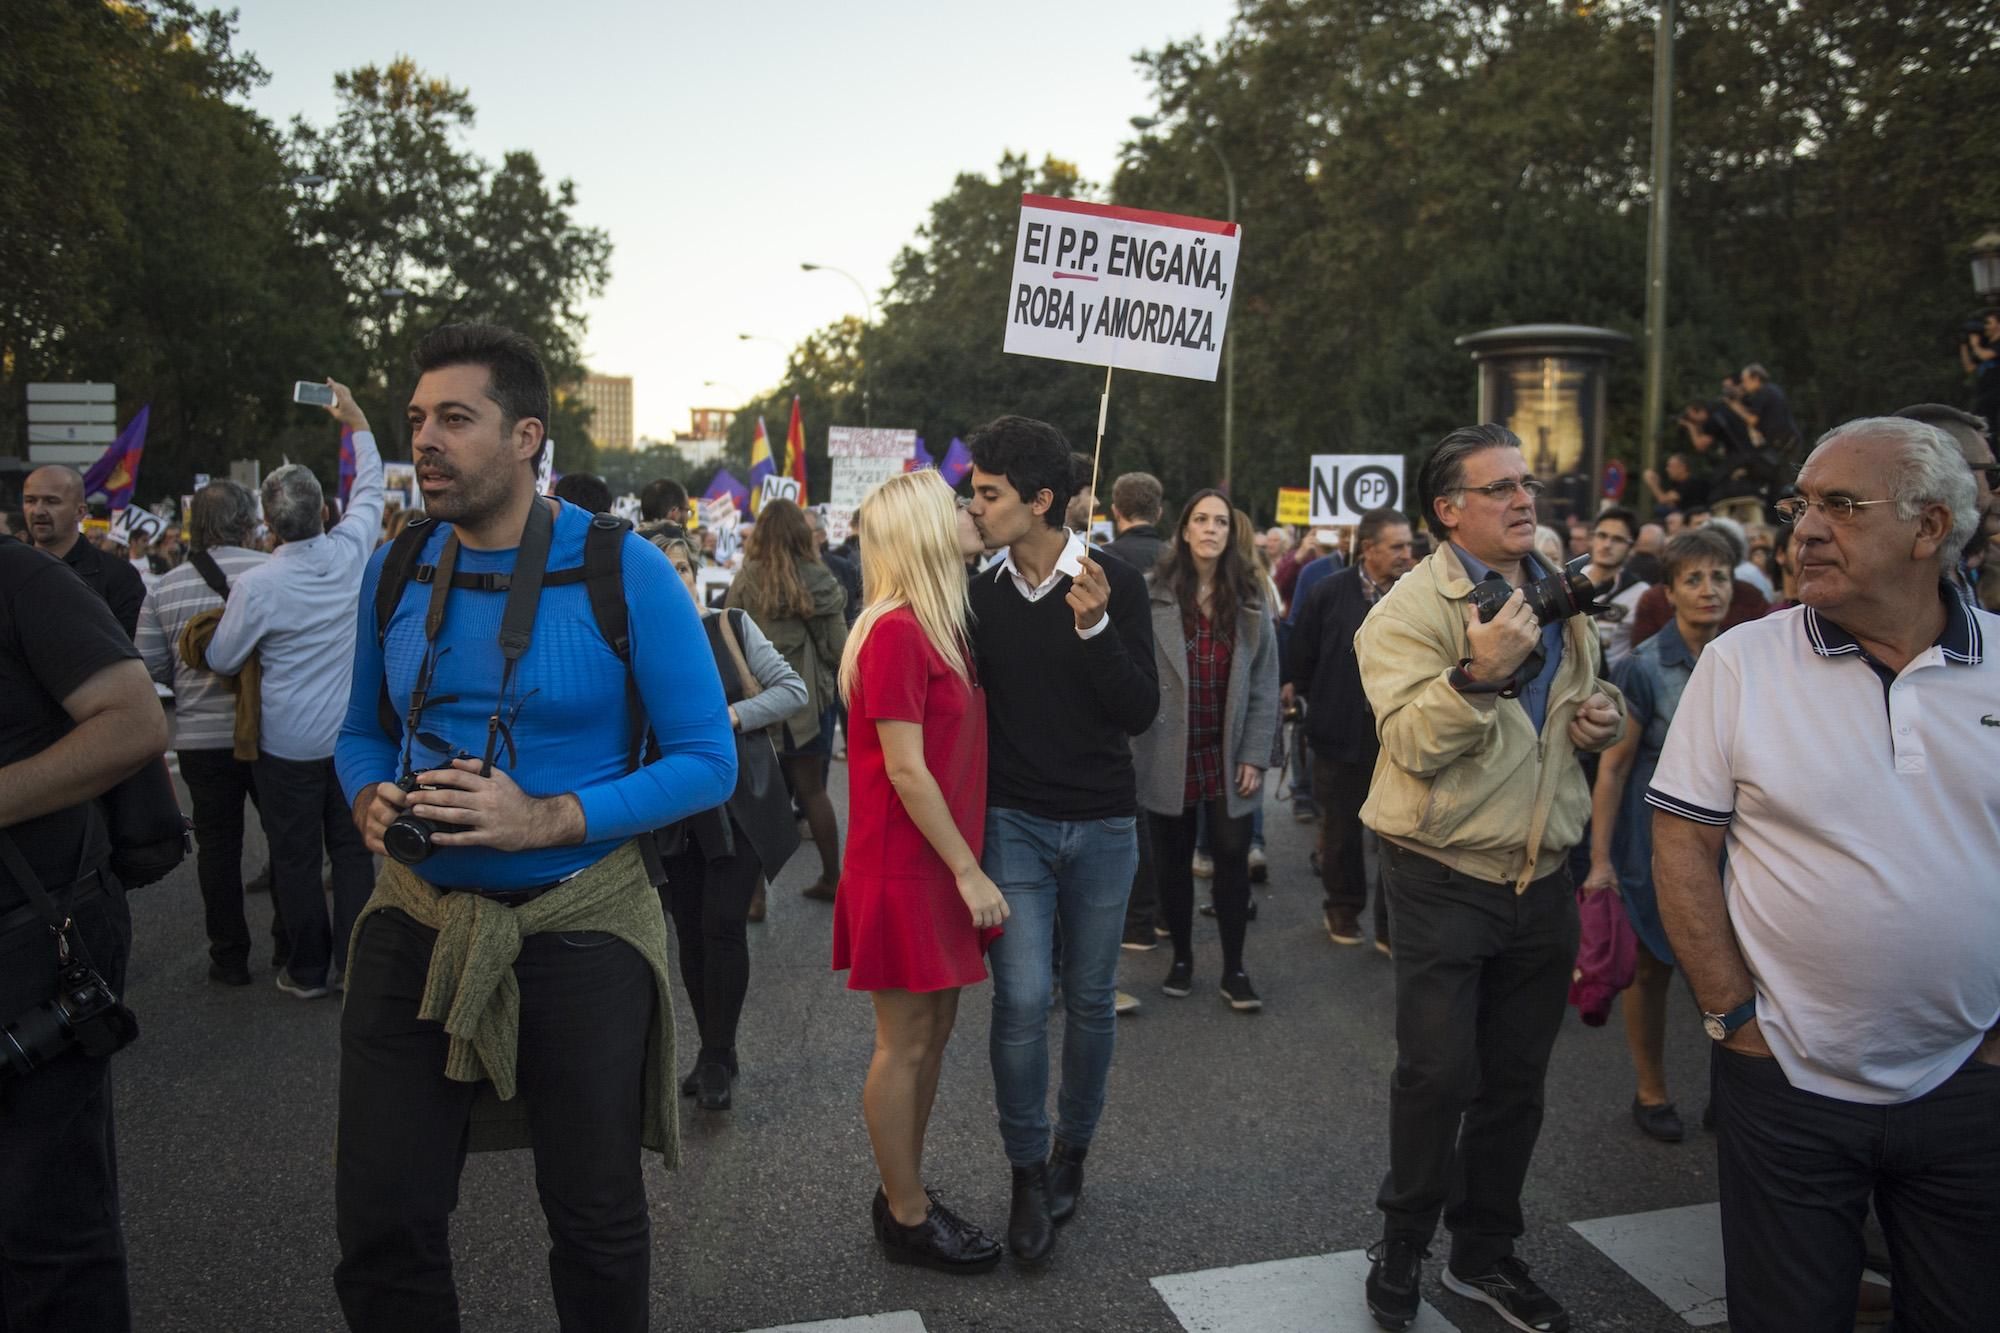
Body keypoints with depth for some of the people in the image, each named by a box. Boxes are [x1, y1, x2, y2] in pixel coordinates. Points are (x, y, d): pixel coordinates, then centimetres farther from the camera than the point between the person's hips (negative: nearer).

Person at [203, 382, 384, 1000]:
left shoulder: (255, 585, -15)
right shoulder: (350, 553, -8)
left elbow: (220, 660, -2)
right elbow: (370, 487, 11)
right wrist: (356, 420, 22)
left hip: (287, 744, -3)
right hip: (353, 735, 3)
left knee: (295, 856, 10)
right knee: (352, 851, 10)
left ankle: (308, 970, 19)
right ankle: (354, 965, 16)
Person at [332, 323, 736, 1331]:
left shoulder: (625, 573, -12)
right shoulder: (393, 571, 2)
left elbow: (707, 761, -12)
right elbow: (362, 732, 15)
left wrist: (548, 820, -23)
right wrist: (369, 799, -8)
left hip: (579, 933, -3)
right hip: (416, 922, 4)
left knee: (597, 1222, 16)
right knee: (382, 1229, 11)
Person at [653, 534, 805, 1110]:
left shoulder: (732, 627, -1)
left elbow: (793, 689, -5)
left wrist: (732, 716, -17)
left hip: (738, 803, -2)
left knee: (722, 927, -7)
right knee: (691, 934, 8)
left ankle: (717, 1058, 7)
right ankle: (714, 1053, 25)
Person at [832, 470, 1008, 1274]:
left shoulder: (938, 627, 11)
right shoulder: (895, 632, -18)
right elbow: (904, 770, -20)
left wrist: (968, 863, 11)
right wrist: (968, 872, -17)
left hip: (941, 866, 9)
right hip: (905, 868, -9)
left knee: (934, 1028, 17)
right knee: (904, 1042, 4)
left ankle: (905, 1192, 32)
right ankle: (906, 1221, 19)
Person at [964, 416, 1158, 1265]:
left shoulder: (1115, 583, -7)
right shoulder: (983, 593, 0)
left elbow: (1140, 712, -12)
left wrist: (1094, 626, -26)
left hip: (1101, 826, 0)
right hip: (1013, 822, 1)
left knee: (1090, 999, 10)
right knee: (1022, 998, -6)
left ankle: (1071, 1153, 30)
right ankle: (1028, 1177, 11)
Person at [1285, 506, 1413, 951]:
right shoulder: (1331, 595, -5)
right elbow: (1300, 659, 1)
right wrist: (1321, 705, 3)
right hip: (1342, 736, 0)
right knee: (1341, 829, 14)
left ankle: (1392, 924, 16)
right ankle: (1342, 909, 33)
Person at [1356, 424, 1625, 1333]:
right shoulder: (1410, 609, -12)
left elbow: (1588, 696, 25)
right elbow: (1412, 744, -22)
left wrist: (1604, 712, 2)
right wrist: (1479, 672, -36)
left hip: (1541, 876, 6)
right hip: (1444, 876, -6)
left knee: (1516, 1080, 14)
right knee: (1439, 1075, -1)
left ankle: (1485, 1254, 33)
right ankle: (1402, 1246, 23)